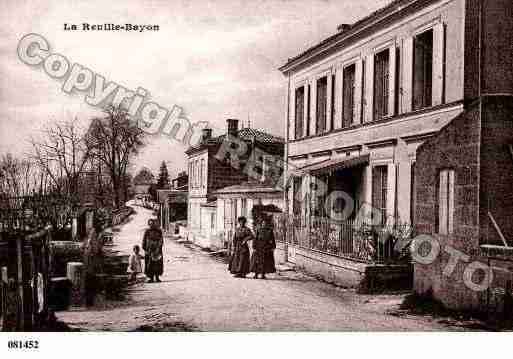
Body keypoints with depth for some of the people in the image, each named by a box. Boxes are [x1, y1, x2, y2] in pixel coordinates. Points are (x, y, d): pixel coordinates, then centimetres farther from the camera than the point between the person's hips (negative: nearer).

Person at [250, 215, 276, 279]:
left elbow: (272, 239, 7)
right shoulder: (258, 230, 0)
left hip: (267, 247, 1)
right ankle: (256, 274, 5)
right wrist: (254, 247, -9)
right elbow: (255, 238, -2)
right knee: (257, 261, -2)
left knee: (266, 261, 2)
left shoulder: (270, 230, 4)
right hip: (259, 247, -1)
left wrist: (273, 247, -1)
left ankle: (263, 274, 9)